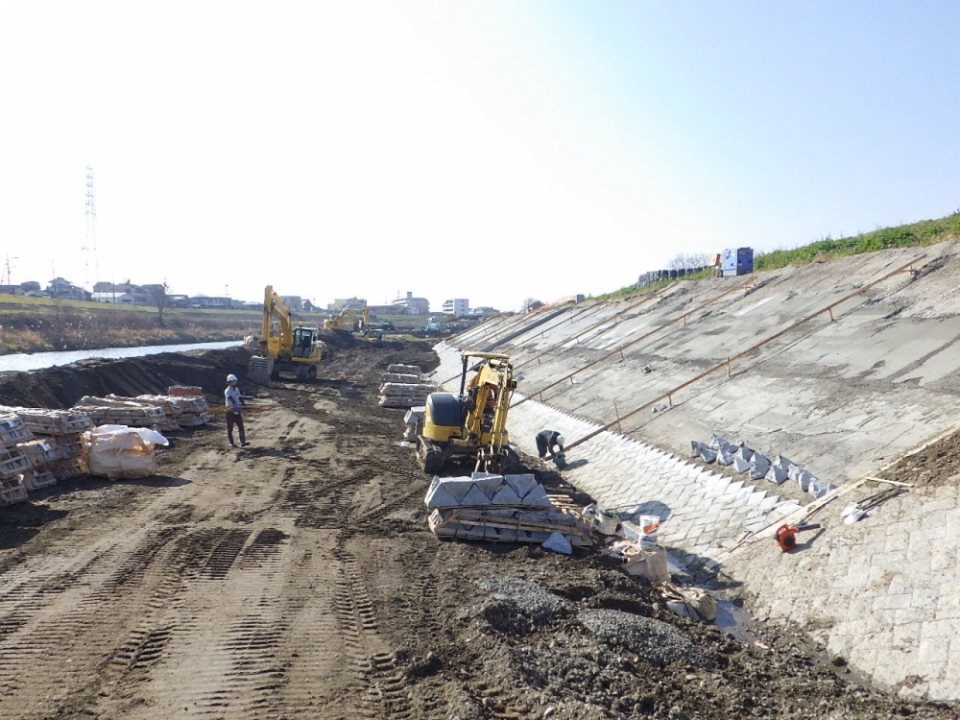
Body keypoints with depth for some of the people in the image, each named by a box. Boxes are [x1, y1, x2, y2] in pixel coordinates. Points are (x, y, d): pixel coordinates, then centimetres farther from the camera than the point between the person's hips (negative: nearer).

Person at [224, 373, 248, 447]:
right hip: (230, 411, -6)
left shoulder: (237, 389, 11)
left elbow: (240, 398, 7)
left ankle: (243, 442, -7)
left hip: (237, 411, 6)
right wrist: (236, 406, -44)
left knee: (241, 426, -3)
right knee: (230, 428, 3)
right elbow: (231, 399, -28)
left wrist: (243, 404, -12)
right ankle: (231, 443, 12)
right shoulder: (227, 391, -12)